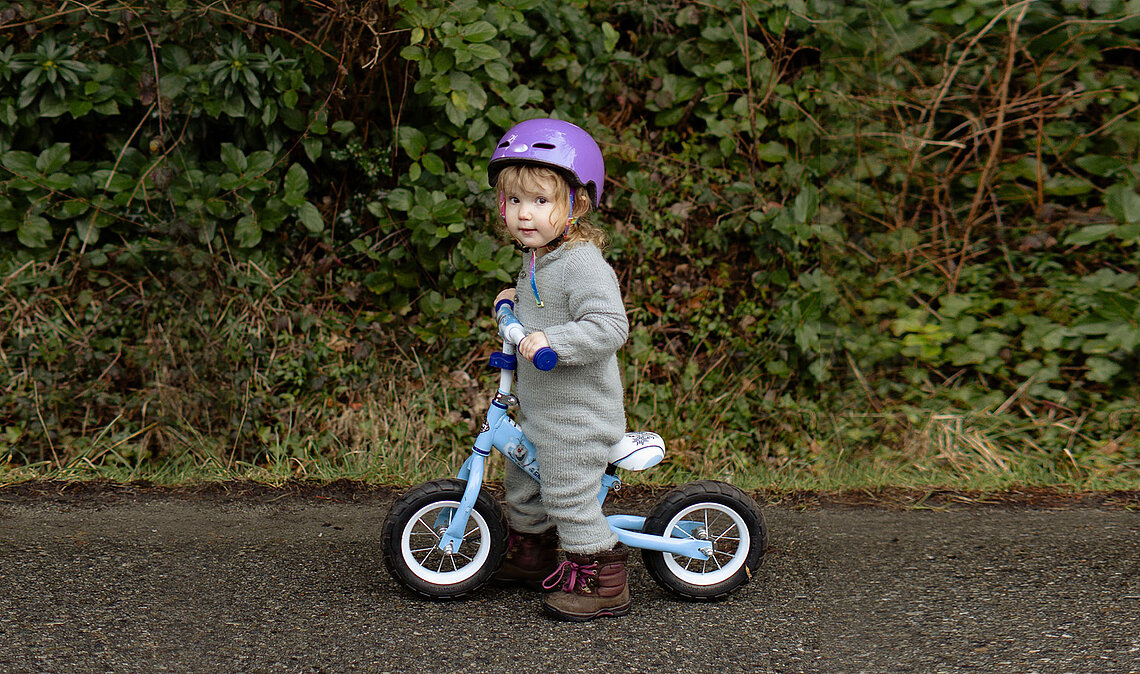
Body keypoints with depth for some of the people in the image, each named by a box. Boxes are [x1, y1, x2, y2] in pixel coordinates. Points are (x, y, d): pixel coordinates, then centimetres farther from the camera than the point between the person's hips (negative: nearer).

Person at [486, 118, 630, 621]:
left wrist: (552, 340, -38)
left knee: (568, 495, -6)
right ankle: (531, 555, 43)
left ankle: (600, 581, 6)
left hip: (578, 414, -10)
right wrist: (518, 300, 20)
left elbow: (609, 325, -32)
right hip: (537, 410, 10)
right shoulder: (537, 259, 9)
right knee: (522, 483, 23)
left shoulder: (583, 264, -22)